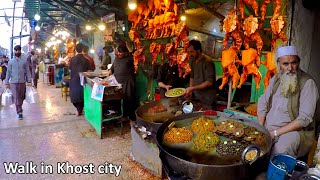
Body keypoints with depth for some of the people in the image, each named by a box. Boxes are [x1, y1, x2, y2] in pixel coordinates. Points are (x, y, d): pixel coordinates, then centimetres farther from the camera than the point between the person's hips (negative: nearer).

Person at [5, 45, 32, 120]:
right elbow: (8, 72, 5)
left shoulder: (24, 61, 2)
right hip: (13, 82, 0)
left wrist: (29, 81, -4)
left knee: (21, 97, 11)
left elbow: (27, 71, 2)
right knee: (16, 98, -4)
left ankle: (19, 109, 31)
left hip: (22, 82, 0)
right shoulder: (11, 61, 4)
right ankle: (19, 112, 0)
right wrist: (7, 82, 2)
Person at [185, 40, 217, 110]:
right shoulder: (193, 61, 8)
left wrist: (192, 88, -23)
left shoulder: (208, 62, -16)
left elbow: (209, 82, -21)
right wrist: (190, 90, 3)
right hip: (197, 98, 7)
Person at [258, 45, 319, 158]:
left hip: (294, 130, -5)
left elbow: (304, 118, -17)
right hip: (267, 127, 5)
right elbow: (263, 102, 7)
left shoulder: (308, 83, -11)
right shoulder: (276, 79, 8)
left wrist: (276, 133, -20)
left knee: (281, 149, -35)